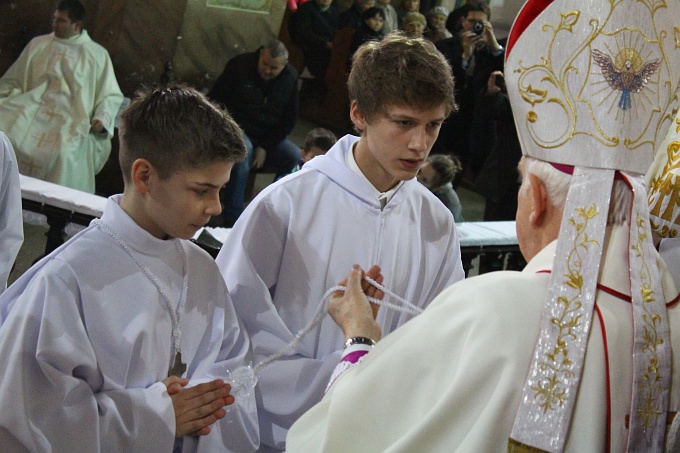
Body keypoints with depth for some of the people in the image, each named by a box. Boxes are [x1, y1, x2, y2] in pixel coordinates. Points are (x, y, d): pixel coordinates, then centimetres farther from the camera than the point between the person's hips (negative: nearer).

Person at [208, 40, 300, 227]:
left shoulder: (290, 77, 2)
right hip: (239, 130, -4)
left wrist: (265, 147, -7)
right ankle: (232, 219, -35)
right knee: (244, 150, -38)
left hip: (270, 137, 4)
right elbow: (215, 100, 0)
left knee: (297, 157, -23)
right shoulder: (239, 65, -6)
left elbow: (289, 120, 4)